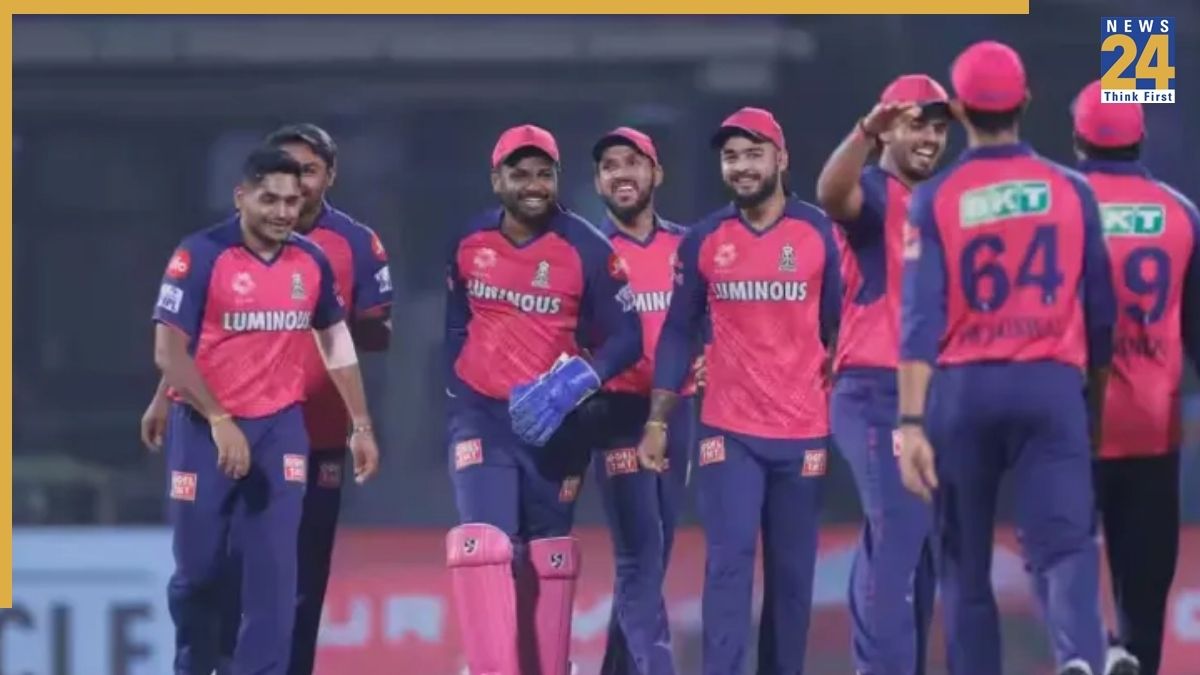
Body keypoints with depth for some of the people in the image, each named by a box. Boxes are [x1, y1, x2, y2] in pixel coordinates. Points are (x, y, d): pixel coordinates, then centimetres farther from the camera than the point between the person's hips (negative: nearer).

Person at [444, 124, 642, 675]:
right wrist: (458, 391, 12)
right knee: (484, 545, -16)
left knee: (548, 558, 9)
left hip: (555, 420, -1)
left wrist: (581, 380, -25)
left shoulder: (586, 250, -10)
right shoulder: (470, 244, 1)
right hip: (482, 416, 1)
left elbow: (625, 337, -10)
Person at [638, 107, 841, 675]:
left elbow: (840, 329, 3)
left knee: (793, 573, 5)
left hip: (803, 433, 0)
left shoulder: (819, 233, 0)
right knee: (729, 560, -10)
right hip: (728, 432, 0)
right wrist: (657, 422, 2)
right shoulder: (704, 240, 3)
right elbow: (679, 332, 6)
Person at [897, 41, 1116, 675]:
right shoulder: (1070, 191, 6)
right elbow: (1100, 312, 10)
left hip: (962, 387, 0)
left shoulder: (935, 199, 0)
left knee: (965, 562, 11)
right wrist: (1098, 394, 22)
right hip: (1053, 386, 0)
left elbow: (921, 319, -9)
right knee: (1064, 544, -9)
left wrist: (912, 422, -13)